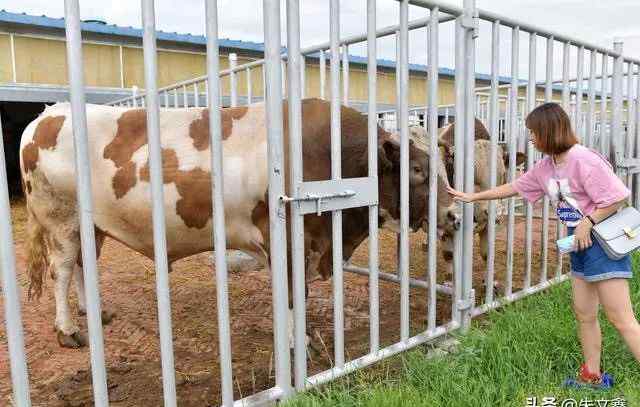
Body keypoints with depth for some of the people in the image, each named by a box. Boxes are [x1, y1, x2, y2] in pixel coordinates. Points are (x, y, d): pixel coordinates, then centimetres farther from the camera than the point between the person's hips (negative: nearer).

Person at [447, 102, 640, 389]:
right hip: (579, 244, 9)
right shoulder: (545, 166, 8)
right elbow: (514, 187, 17)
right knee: (584, 315, 15)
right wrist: (472, 197, 20)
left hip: (602, 241, -8)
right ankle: (592, 376, 28)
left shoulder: (583, 160, -19)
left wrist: (588, 222, -19)